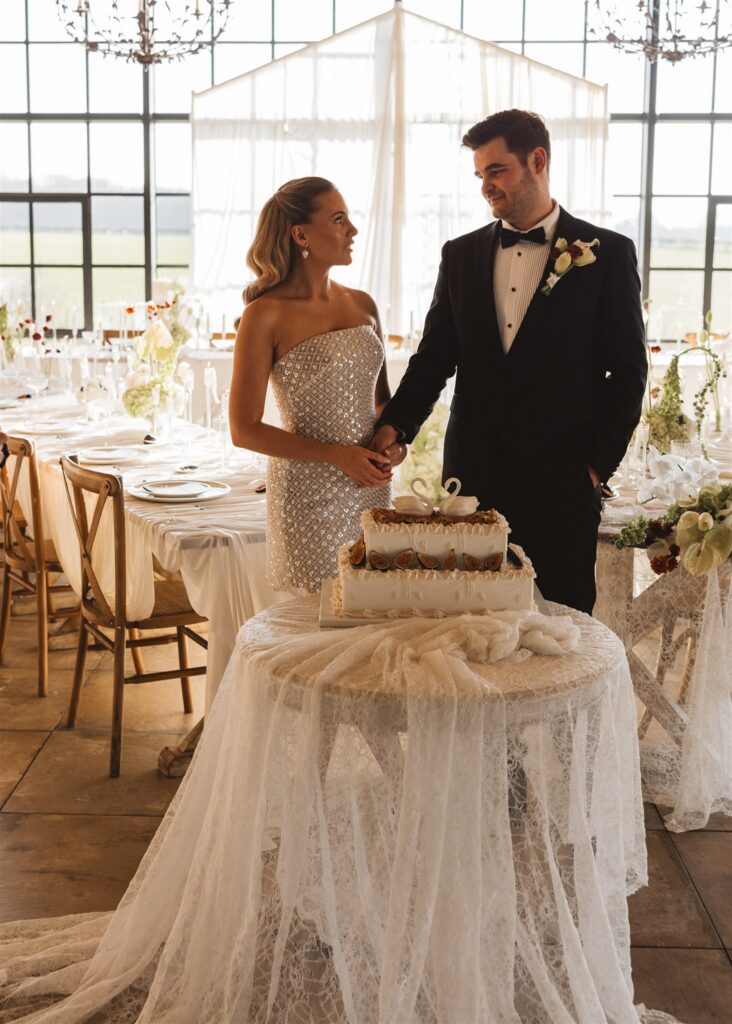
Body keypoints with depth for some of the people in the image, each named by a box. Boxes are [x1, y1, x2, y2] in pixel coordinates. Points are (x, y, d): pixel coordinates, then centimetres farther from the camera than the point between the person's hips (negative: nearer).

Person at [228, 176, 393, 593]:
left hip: (372, 489, 5)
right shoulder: (266, 315, -9)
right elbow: (245, 430, -10)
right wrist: (337, 455, -16)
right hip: (308, 493, -5)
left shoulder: (363, 304, 7)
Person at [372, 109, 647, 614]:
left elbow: (628, 370, 0)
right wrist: (396, 426, -7)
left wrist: (598, 464, -5)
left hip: (561, 481, -3)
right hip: (473, 477, 3)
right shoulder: (460, 255, 11)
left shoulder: (608, 253, 0)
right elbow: (434, 358, 9)